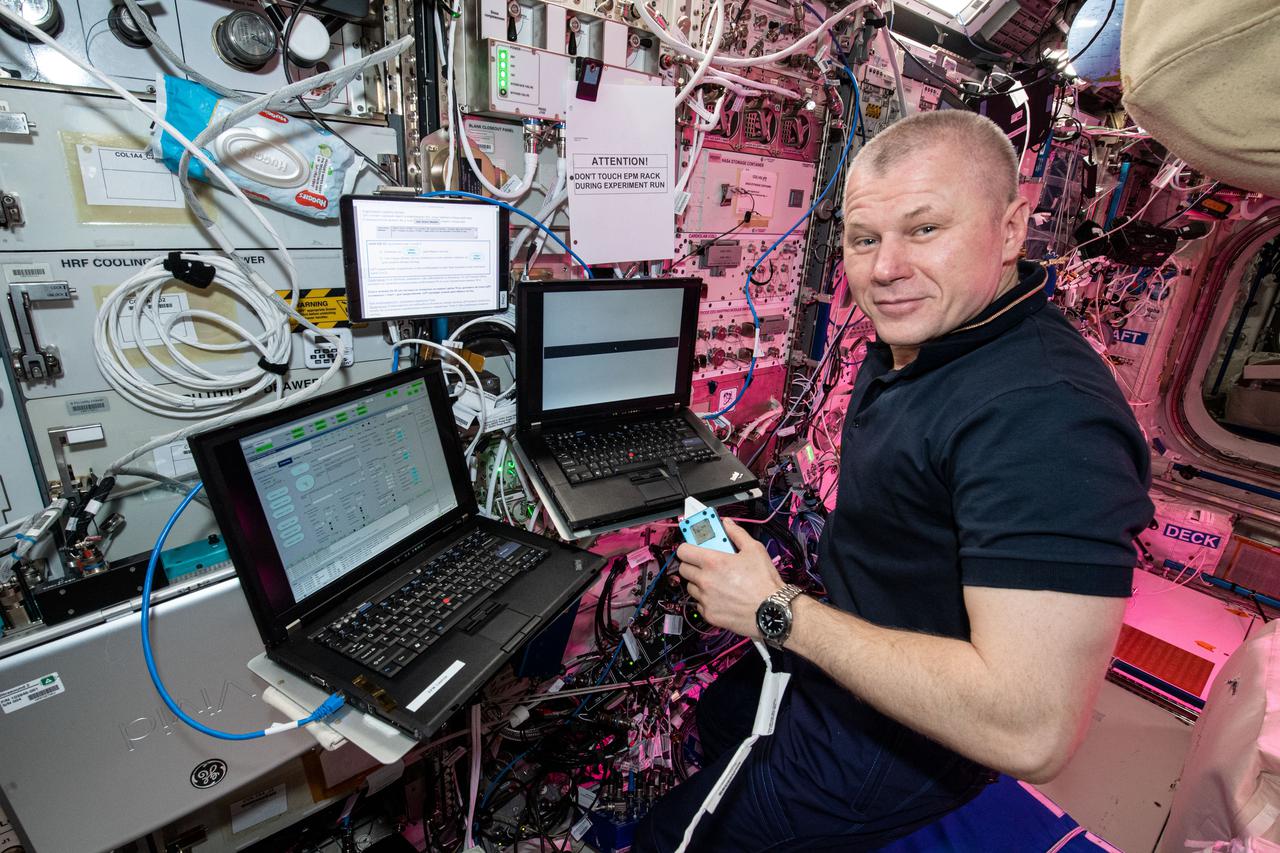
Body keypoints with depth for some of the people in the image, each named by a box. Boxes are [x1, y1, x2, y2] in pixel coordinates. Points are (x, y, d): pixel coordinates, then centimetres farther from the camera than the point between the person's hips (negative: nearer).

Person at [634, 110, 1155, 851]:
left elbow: (1032, 734, -36)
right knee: (716, 718, 32)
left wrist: (779, 613, -29)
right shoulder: (911, 343, -3)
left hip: (895, 742, -8)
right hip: (840, 662, 9)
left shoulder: (1044, 415, -34)